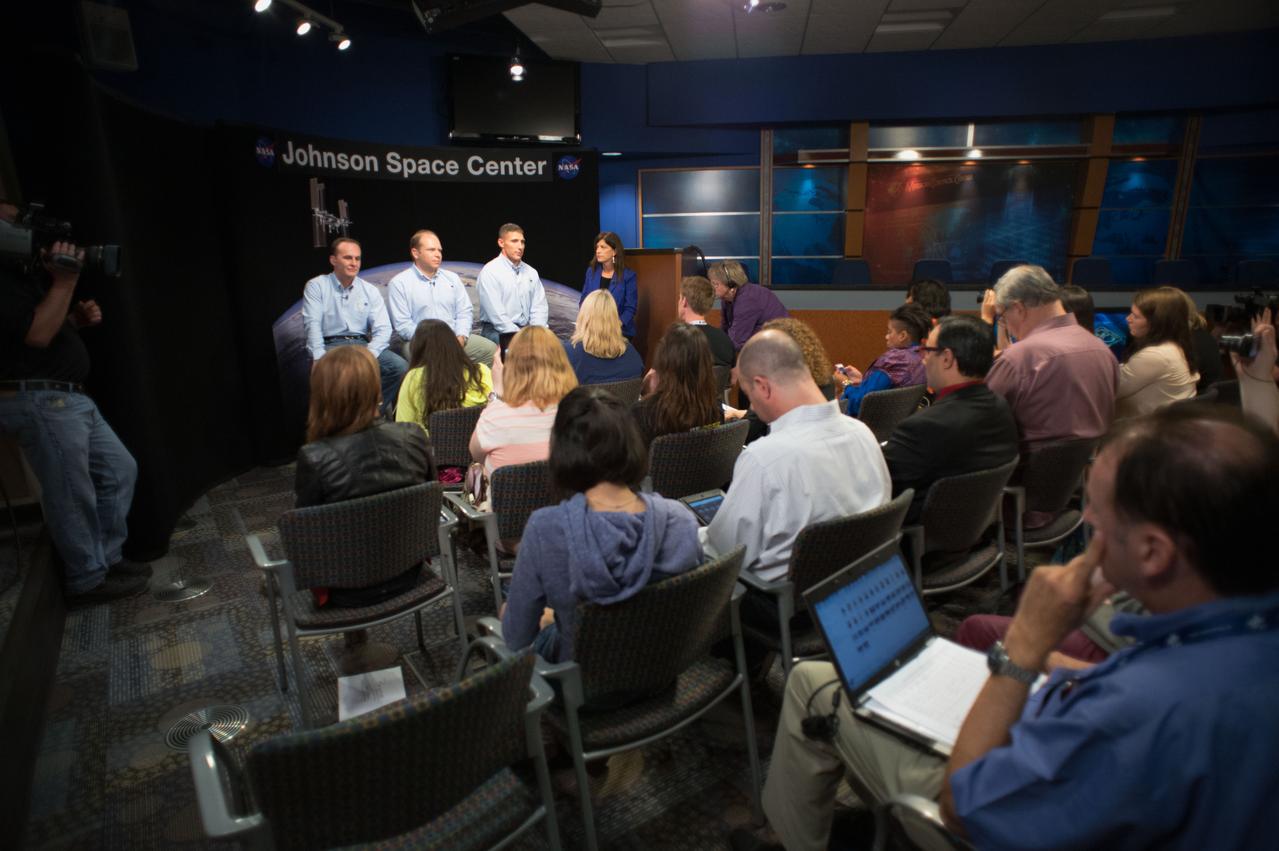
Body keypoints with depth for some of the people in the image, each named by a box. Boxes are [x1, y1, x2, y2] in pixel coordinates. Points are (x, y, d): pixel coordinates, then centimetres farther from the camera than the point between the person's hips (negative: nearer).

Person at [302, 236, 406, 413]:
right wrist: (319, 358, -21)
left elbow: (383, 329, 2)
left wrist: (368, 356, -16)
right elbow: (313, 324, -5)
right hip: (331, 345, -3)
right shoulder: (316, 286, 6)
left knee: (400, 367, -23)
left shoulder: (370, 290, 11)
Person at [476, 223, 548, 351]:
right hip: (497, 332, -5)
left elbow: (539, 307, 7)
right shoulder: (490, 272, -6)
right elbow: (496, 313, -13)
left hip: (527, 330, 6)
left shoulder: (531, 272, 12)